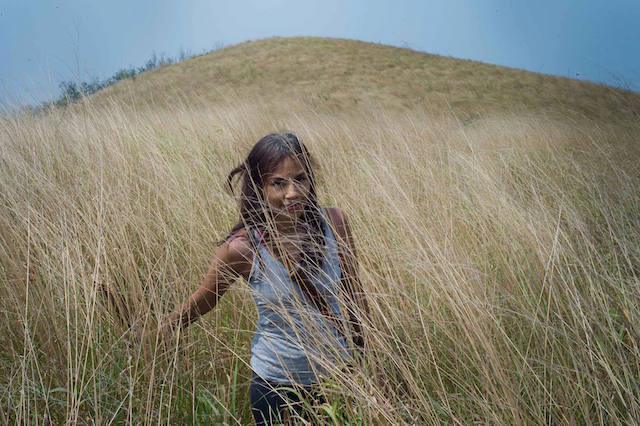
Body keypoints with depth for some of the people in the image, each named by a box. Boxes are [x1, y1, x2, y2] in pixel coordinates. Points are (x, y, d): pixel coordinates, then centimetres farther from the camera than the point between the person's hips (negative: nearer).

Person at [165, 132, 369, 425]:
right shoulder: (243, 248, -22)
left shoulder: (333, 223, -14)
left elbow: (353, 292, 1)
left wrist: (366, 355, 9)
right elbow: (203, 299, -3)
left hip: (340, 376, 3)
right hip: (277, 387, -3)